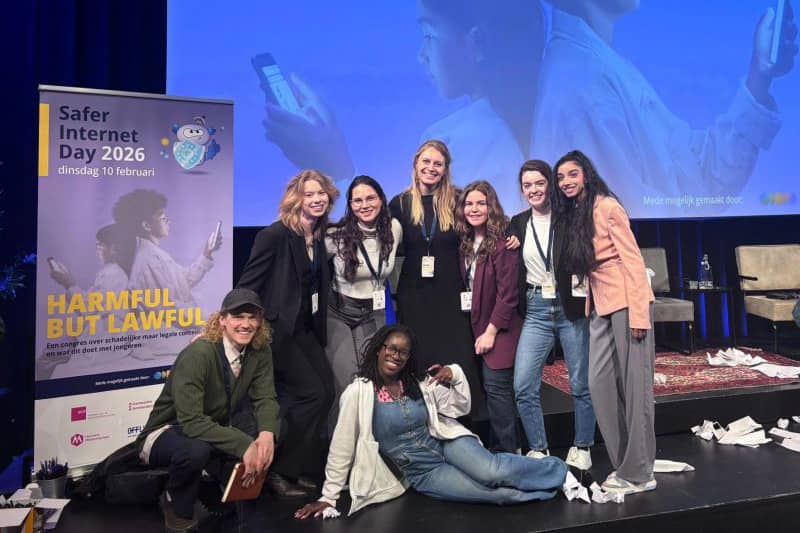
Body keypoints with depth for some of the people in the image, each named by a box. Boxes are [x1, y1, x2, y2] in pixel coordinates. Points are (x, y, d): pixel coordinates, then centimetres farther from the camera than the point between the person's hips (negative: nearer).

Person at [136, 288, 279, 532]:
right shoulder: (197, 354, -30)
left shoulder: (260, 351, -12)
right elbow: (191, 421, -34)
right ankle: (177, 506, -4)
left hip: (213, 428, 5)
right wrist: (244, 445, -38)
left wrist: (267, 434, -33)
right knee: (196, 449, -38)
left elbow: (265, 398, -11)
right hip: (167, 433, -5)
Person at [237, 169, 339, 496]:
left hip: (304, 328, 8)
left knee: (326, 390, 0)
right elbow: (247, 284, -13)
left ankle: (301, 467, 17)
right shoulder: (275, 235, -14)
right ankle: (277, 470, 7)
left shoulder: (319, 238, 8)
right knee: (311, 393, -11)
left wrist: (319, 329, 9)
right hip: (275, 328, -8)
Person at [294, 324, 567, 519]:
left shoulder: (419, 382, -1)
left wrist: (455, 375, -9)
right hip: (422, 473, -3)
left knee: (490, 472, -27)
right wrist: (329, 496, -6)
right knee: (499, 493, -25)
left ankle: (554, 469, -4)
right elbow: (341, 447, -8)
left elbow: (460, 407, 8)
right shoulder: (358, 392, -13)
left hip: (446, 444, 3)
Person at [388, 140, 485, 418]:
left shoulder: (458, 200, 0)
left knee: (459, 363, 1)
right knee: (419, 364, 7)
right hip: (414, 296, 1)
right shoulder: (400, 203, 4)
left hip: (452, 295, -1)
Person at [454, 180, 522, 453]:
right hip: (478, 323, 7)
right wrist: (479, 329, 2)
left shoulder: (501, 241, -14)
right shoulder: (466, 242, 7)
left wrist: (491, 331, -15)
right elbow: (467, 285, 9)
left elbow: (507, 293, -16)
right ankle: (501, 446, 23)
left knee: (496, 386, -6)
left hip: (500, 326, -7)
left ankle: (507, 451, 9)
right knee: (491, 387, 11)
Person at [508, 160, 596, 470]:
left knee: (581, 384, 7)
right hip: (536, 310, 3)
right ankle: (538, 450, 15)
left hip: (570, 307, -2)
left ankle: (581, 449, 27)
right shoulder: (518, 223, 8)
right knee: (523, 387, -4)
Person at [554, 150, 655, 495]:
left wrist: (638, 313, -17)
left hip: (626, 302, -7)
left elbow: (632, 259, -13)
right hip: (600, 307, 7)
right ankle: (624, 463, 16)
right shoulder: (571, 215, 14)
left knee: (634, 384, -1)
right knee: (600, 383, 4)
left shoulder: (606, 206, -8)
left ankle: (639, 473, 8)